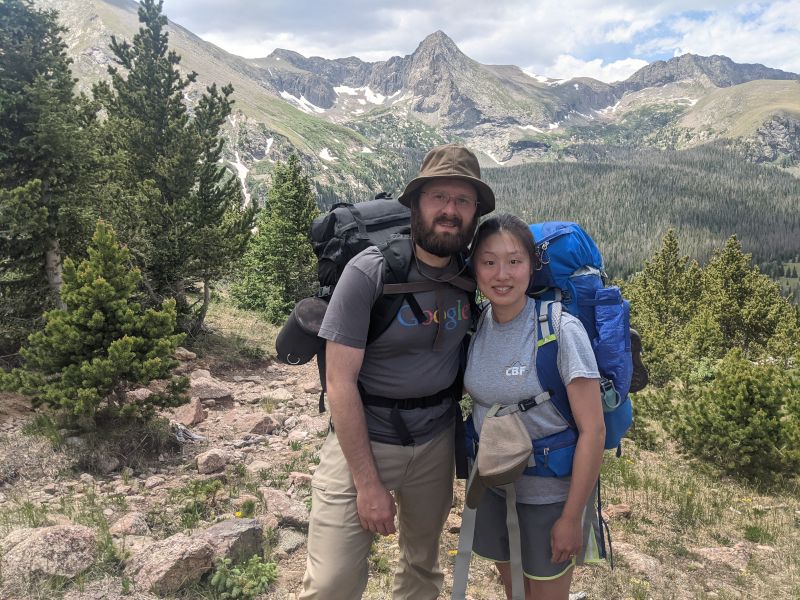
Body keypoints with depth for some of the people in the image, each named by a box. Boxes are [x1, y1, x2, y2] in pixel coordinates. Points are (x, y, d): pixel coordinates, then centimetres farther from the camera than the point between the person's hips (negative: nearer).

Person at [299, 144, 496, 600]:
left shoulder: (472, 277, -2)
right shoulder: (370, 272, -17)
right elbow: (340, 382, -17)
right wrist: (368, 484, -17)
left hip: (436, 442, 5)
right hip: (362, 439, -4)